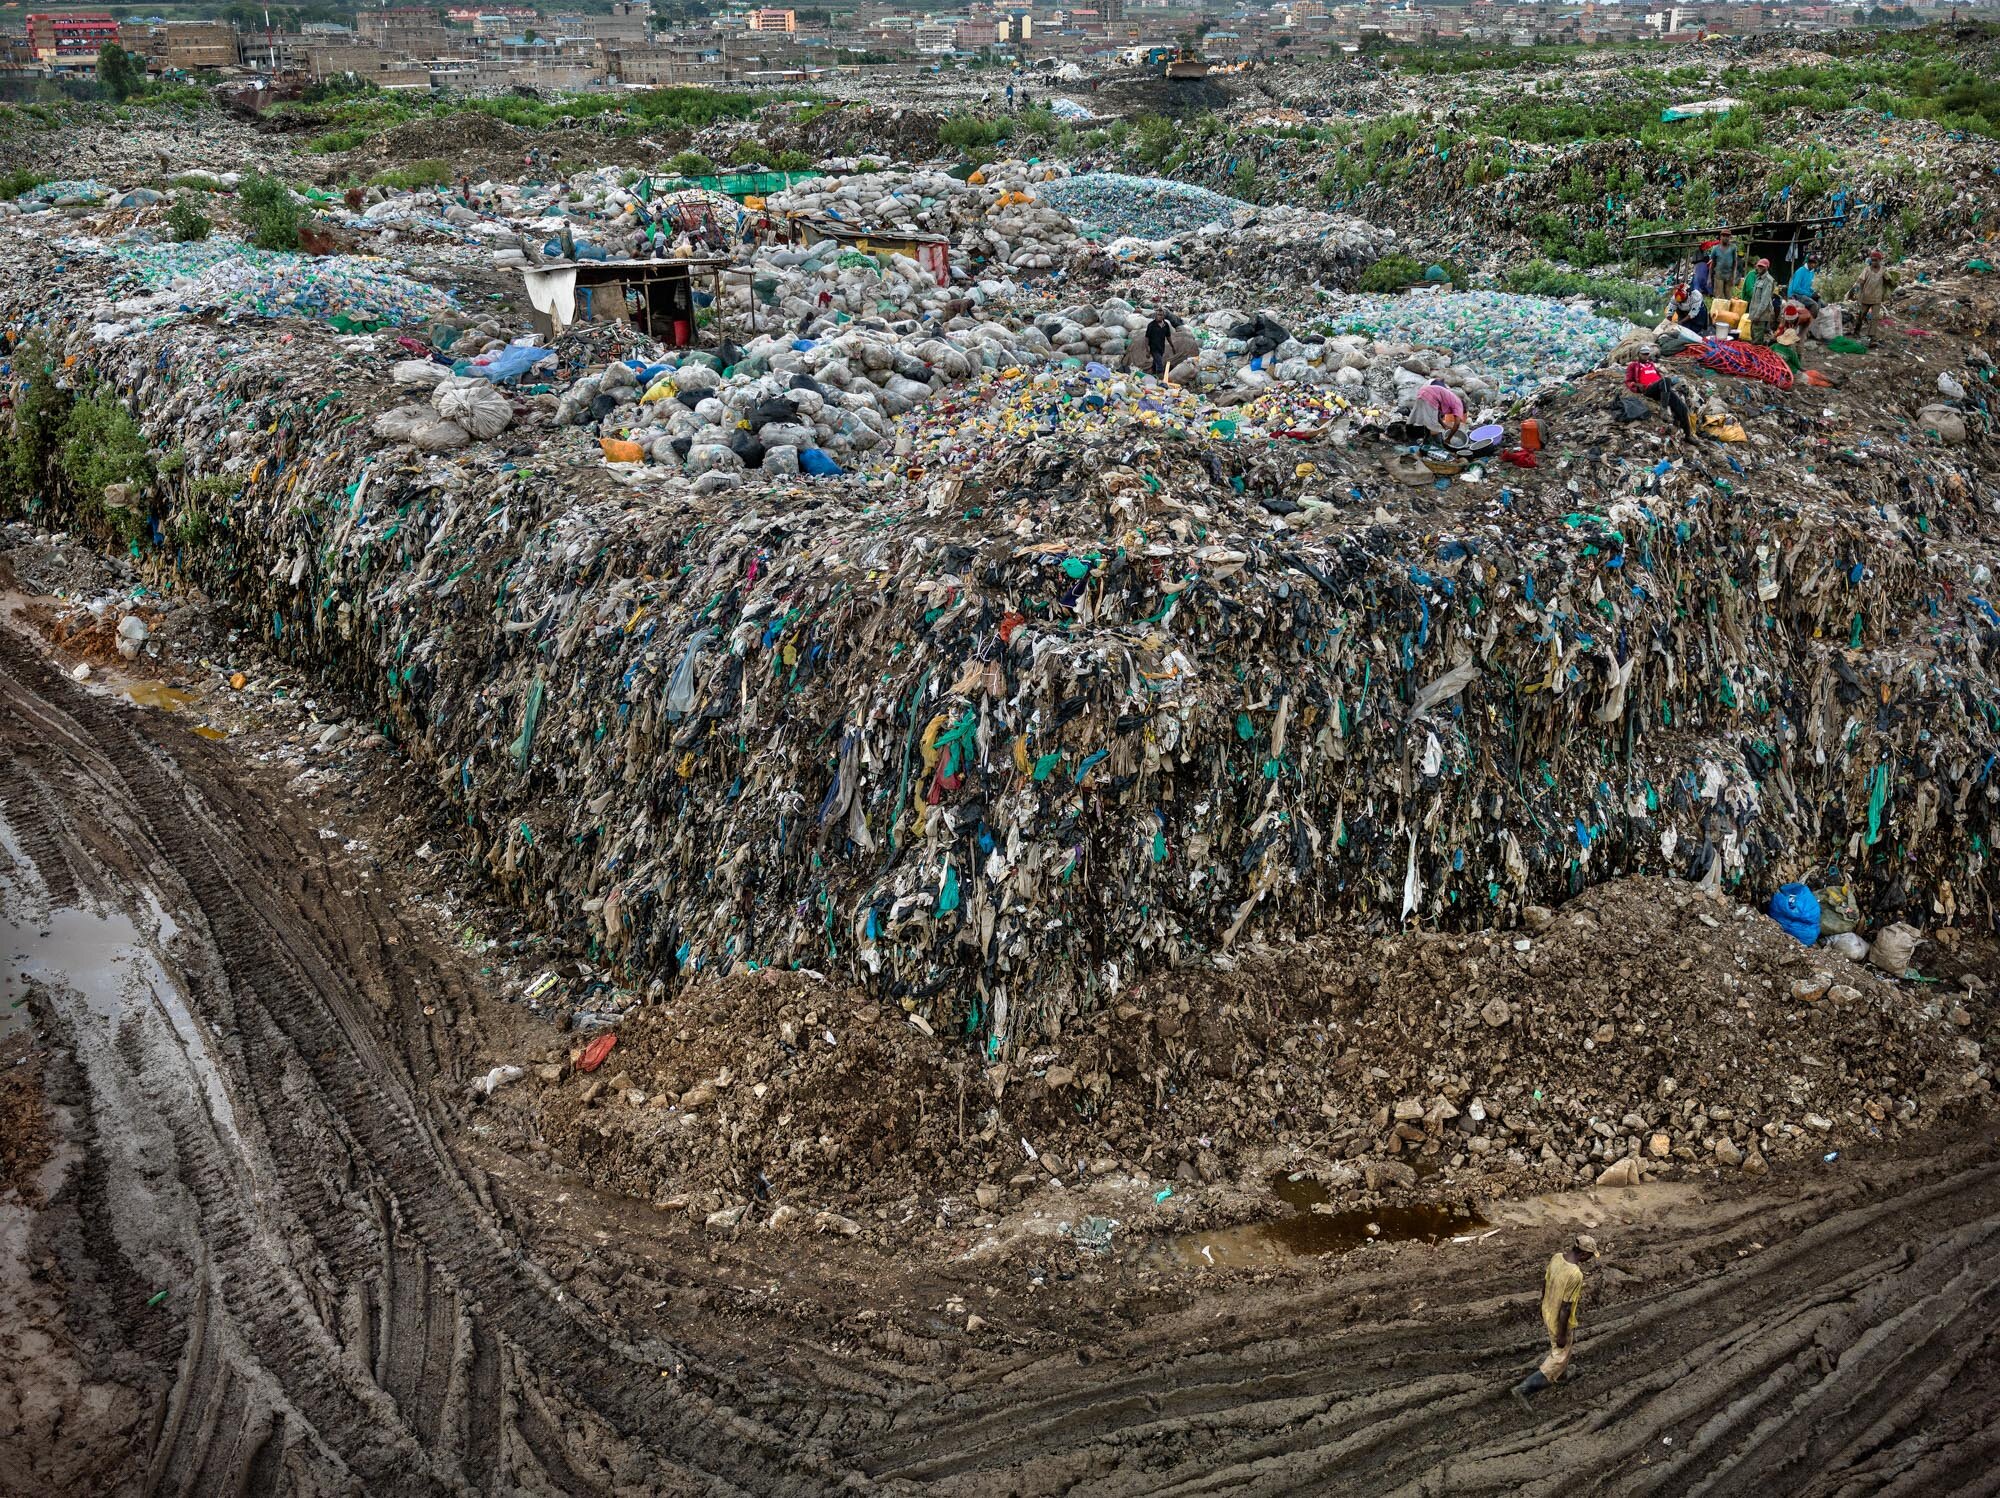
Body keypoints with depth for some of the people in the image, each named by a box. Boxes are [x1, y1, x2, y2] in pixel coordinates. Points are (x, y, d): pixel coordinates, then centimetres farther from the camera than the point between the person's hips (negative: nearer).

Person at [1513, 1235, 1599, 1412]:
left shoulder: (1556, 1258, -12)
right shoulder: (1575, 1275, -36)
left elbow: (1545, 1282, 4)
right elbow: (1565, 1307, -30)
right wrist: (1561, 1334, -19)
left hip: (1548, 1312, 8)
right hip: (1561, 1322, -8)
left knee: (1568, 1344, 35)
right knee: (1557, 1361, 9)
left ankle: (1560, 1374, 58)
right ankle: (1523, 1389, 8)